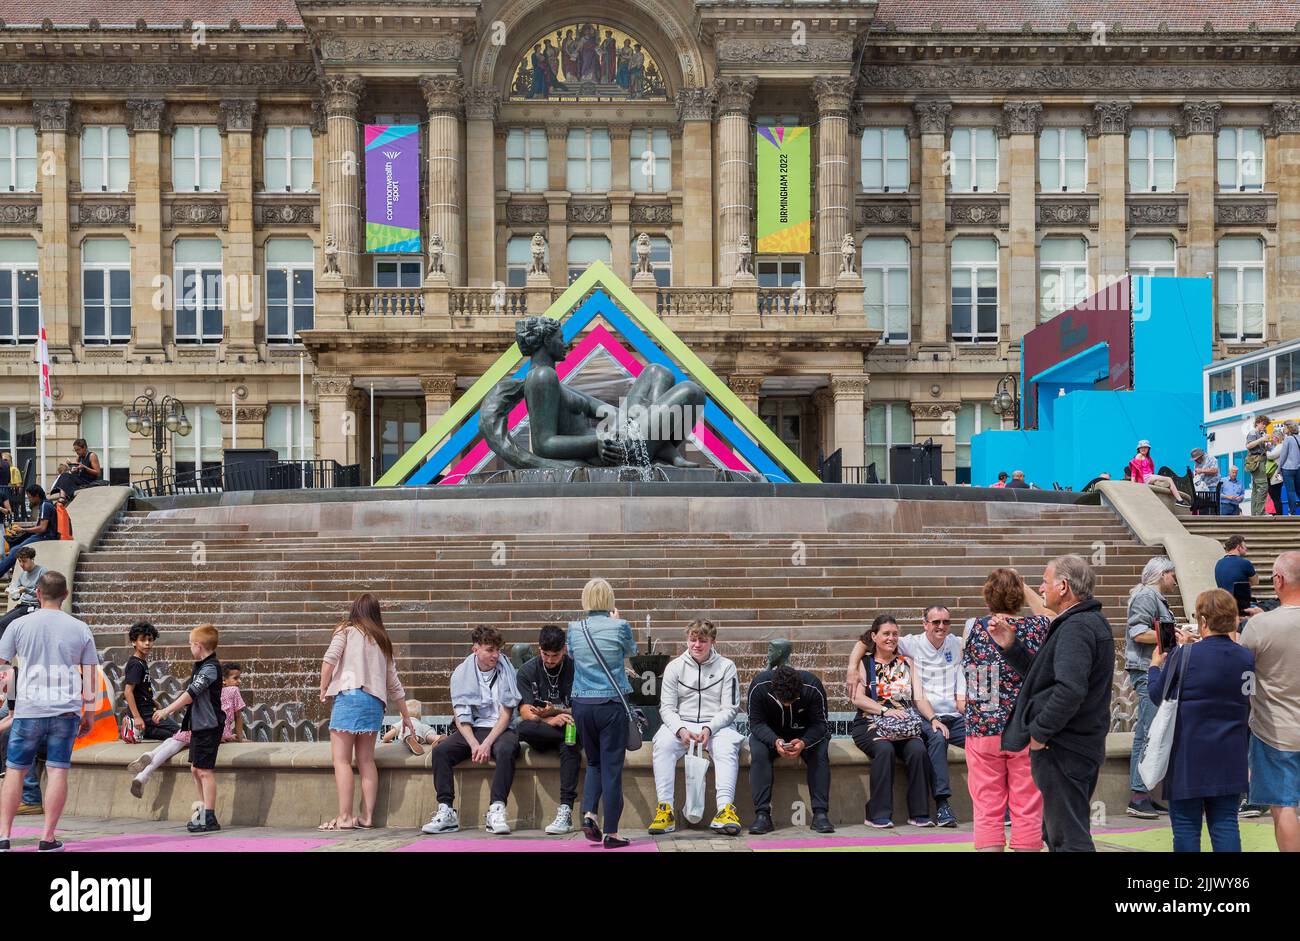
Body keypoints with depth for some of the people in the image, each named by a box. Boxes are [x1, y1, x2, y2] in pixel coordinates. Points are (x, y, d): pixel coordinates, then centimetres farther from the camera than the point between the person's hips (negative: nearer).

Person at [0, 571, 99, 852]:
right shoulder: (80, 629, 4)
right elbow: (90, 676, 6)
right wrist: (88, 713, 14)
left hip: (28, 710, 0)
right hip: (66, 710, 0)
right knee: (57, 771, 2)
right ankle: (48, 838, 2)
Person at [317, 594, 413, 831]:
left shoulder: (346, 630, 8)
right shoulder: (382, 641, 23)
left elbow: (329, 659, -9)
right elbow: (394, 683, 24)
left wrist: (323, 689, 2)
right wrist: (406, 715, 31)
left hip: (349, 695, -5)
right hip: (375, 701, 5)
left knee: (341, 759, -3)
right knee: (366, 760, 10)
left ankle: (344, 817, -9)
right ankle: (367, 817, 6)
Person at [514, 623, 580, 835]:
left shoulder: (575, 668, -4)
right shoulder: (528, 671, 1)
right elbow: (525, 712, -9)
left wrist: (555, 711, -25)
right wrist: (550, 721, -27)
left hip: (568, 729, -2)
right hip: (541, 737, 2)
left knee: (569, 744, -37)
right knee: (522, 729, -32)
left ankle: (566, 811, -42)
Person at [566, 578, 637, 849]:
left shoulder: (574, 629, 0)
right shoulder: (619, 627, -7)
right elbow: (630, 651, 14)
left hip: (582, 704, 3)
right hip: (611, 705, -3)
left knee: (593, 761, 20)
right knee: (612, 766, 2)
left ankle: (588, 813, 0)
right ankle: (611, 833, 4)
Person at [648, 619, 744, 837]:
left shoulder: (726, 667, 3)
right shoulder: (675, 667, 6)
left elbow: (730, 709, -1)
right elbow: (667, 708, 2)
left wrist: (709, 728, -18)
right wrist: (680, 729, -18)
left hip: (717, 724, -1)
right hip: (681, 723, 1)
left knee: (727, 746, -33)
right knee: (663, 743, -30)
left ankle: (725, 809, -40)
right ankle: (665, 809, -31)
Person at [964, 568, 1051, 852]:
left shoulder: (975, 628, -5)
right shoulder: (1034, 627, -4)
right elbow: (1050, 616, 20)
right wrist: (1026, 589, 23)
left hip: (983, 730, 0)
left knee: (987, 812, 5)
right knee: (1027, 812, 6)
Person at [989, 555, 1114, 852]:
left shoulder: (1076, 628, -18)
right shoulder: (1092, 622, 16)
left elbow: (1069, 689, -31)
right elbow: (1047, 676, 19)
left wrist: (1039, 730, -20)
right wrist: (1011, 646, 11)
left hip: (1062, 749, -11)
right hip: (1085, 746, 11)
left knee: (1068, 838, -7)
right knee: (1057, 833, 20)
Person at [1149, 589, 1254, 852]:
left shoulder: (1183, 656, -14)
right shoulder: (1246, 658, -2)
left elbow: (1158, 696, -3)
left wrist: (1156, 666, 17)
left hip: (1188, 755, -4)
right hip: (1229, 757, 4)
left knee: (1186, 825, 4)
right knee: (1225, 823, 8)